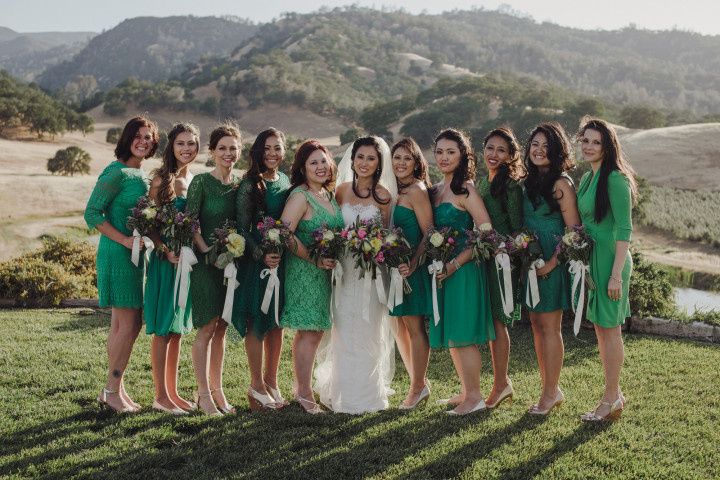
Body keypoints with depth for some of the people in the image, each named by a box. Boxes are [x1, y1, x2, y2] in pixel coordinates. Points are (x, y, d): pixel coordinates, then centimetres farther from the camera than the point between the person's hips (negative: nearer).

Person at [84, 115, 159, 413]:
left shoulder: (141, 175, 14)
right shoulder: (117, 172, -12)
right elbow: (92, 213, -15)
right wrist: (125, 240, -20)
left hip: (135, 255, 8)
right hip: (117, 254, -8)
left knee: (122, 325, 12)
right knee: (128, 325, -6)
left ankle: (115, 389, 20)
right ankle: (112, 391, 7)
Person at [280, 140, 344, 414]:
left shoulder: (329, 195, 13)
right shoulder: (300, 196, -13)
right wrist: (315, 259, -19)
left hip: (324, 272, 8)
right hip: (303, 271, -8)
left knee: (316, 330, 13)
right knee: (308, 332, -5)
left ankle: (301, 386, 25)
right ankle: (305, 394, 5)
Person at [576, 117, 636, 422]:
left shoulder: (614, 179, -15)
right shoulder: (588, 177, 13)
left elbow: (624, 230, -18)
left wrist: (616, 274, -21)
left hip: (609, 259, -9)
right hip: (592, 259, 9)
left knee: (609, 329, 0)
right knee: (600, 329, 14)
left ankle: (610, 401, 11)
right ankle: (615, 394, 26)